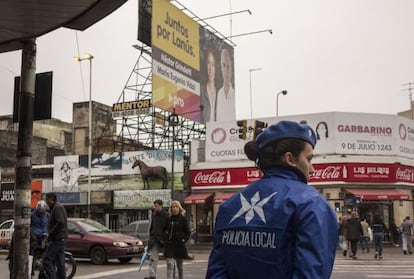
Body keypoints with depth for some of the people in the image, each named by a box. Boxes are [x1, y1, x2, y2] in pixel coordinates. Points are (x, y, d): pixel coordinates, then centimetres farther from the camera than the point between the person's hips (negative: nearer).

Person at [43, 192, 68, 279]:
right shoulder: (59, 207, 20)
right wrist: (50, 234, 17)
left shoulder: (57, 208, -12)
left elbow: (60, 223, -24)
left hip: (56, 239, -10)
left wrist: (50, 233, -16)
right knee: (60, 262, 10)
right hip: (60, 239, 10)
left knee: (47, 260, -12)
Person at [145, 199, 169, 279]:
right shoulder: (154, 215, 11)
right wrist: (151, 237, 14)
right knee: (153, 257, -1)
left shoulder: (166, 216, -7)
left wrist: (163, 238, -15)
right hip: (154, 239, 5)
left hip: (161, 239, -5)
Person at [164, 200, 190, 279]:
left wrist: (184, 239, -9)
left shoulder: (183, 218, -2)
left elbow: (187, 232, 2)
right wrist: (165, 239, 3)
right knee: (170, 264, -9)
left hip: (179, 245, -1)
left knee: (180, 266, 13)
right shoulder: (169, 219, 5)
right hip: (169, 244, 1)